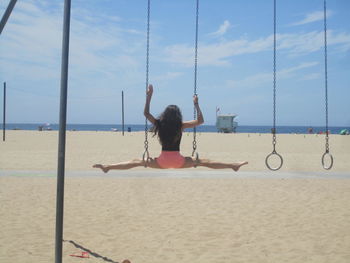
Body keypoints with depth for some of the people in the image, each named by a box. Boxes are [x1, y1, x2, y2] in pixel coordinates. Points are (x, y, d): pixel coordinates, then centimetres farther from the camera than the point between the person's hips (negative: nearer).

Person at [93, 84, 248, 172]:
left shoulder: (159, 124, 0)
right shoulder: (181, 126, -3)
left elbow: (146, 113, 7)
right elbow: (200, 120, 2)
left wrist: (149, 96, 6)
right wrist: (196, 104, 6)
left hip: (162, 161, 1)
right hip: (178, 161, -1)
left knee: (138, 162, 10)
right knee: (202, 162, 6)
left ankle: (107, 167, 6)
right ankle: (234, 165, 8)